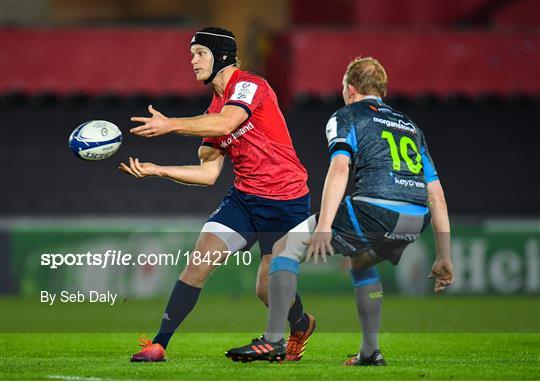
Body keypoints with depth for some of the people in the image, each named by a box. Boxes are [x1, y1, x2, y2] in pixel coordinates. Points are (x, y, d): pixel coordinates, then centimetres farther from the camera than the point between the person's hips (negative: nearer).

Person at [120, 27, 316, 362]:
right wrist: (157, 170, 1)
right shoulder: (216, 108, 12)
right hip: (244, 196, 7)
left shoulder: (249, 85, -12)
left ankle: (302, 325, 34)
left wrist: (170, 125, -33)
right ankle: (159, 344, -11)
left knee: (268, 290, -1)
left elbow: (225, 124, -32)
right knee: (198, 262, -11)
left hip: (286, 201, -7)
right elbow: (209, 173, 10)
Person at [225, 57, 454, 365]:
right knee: (361, 263, 37)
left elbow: (340, 168, -8)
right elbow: (437, 195, 24)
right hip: (417, 222, 6)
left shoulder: (347, 116, 12)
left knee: (287, 247, 7)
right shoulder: (410, 126, 29)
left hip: (376, 211, -6)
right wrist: (445, 258, 24)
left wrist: (324, 227, -17)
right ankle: (370, 352, 28)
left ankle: (274, 340, -6)